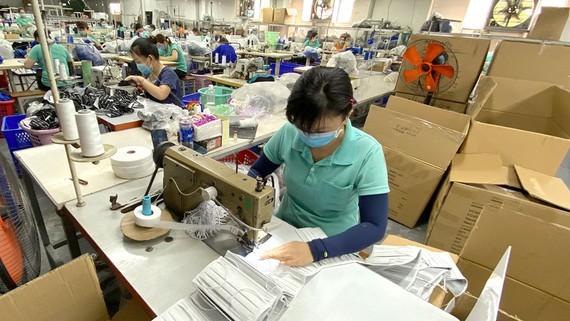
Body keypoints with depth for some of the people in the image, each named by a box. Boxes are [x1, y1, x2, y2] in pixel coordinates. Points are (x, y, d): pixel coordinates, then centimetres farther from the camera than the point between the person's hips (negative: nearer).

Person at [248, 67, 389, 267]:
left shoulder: (367, 153, -22)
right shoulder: (289, 133, -15)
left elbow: (375, 227, -21)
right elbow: (257, 172, 0)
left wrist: (315, 250, -31)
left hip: (333, 244, -1)